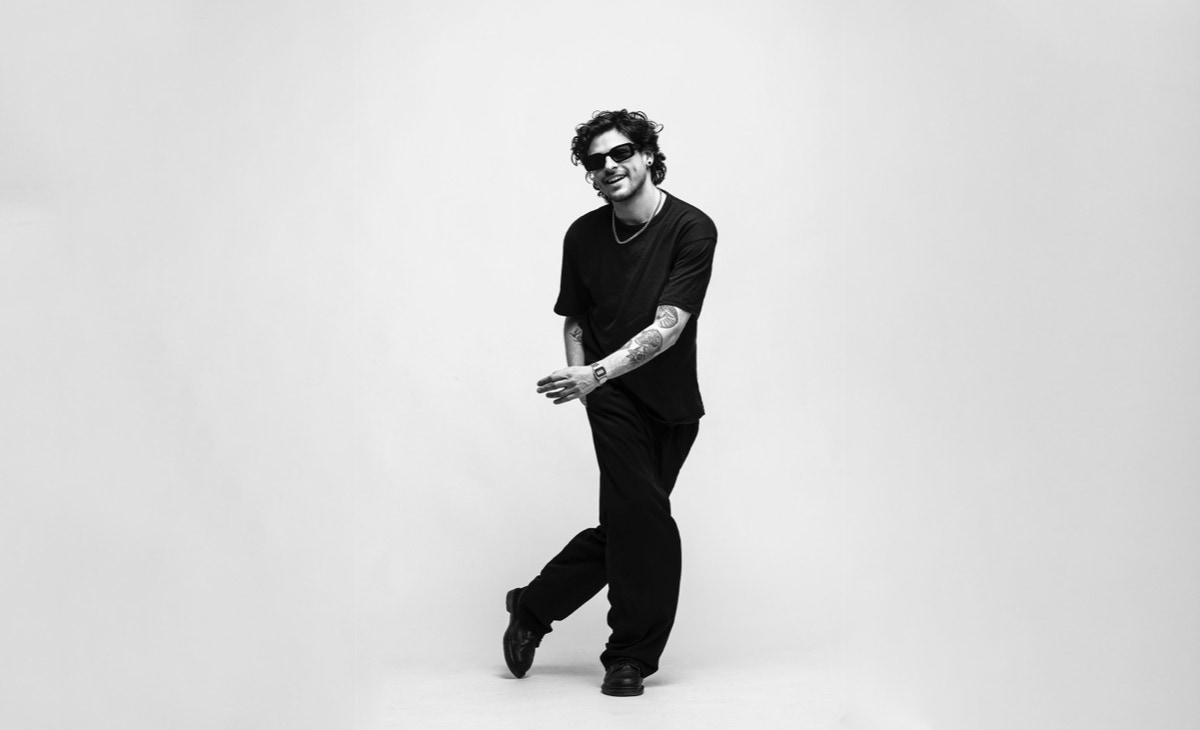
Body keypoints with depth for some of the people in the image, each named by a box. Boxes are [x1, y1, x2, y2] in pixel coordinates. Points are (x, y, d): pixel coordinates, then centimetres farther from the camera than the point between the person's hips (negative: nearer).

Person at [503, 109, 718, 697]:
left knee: (625, 526, 8)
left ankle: (532, 609, 26)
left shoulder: (691, 229, -11)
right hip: (613, 398, -1)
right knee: (646, 519, -10)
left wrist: (596, 374, -28)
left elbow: (668, 326, -19)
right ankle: (632, 656, 7)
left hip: (674, 403, 1)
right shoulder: (584, 236, -2)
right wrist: (578, 376, -7)